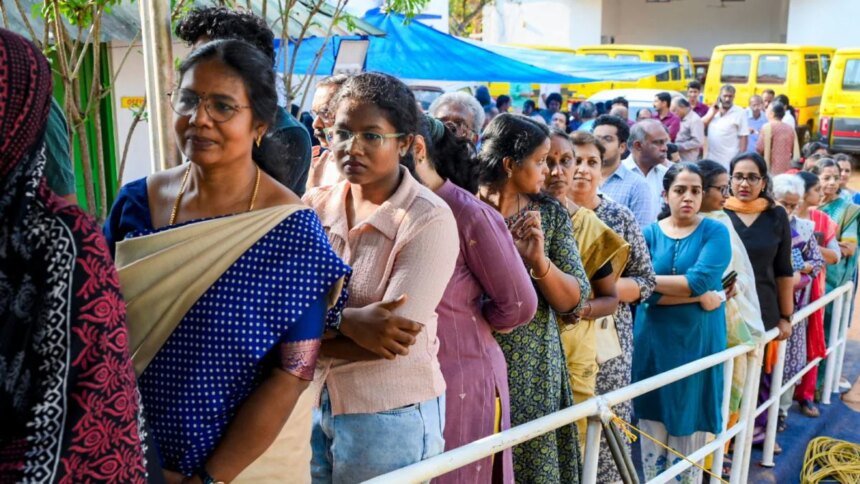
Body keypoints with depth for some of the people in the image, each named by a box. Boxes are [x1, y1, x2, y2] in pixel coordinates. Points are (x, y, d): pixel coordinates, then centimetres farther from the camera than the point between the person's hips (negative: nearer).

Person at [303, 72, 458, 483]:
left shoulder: (429, 221, -16)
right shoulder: (314, 206, -1)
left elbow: (394, 341, -21)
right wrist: (348, 321, -25)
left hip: (391, 414, -4)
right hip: (313, 401, 5)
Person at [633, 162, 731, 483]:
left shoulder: (715, 232, -3)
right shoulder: (650, 233, 2)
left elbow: (698, 281, -18)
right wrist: (698, 297, -16)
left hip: (697, 341, -2)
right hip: (653, 340, 2)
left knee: (688, 431, 6)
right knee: (652, 432, 9)